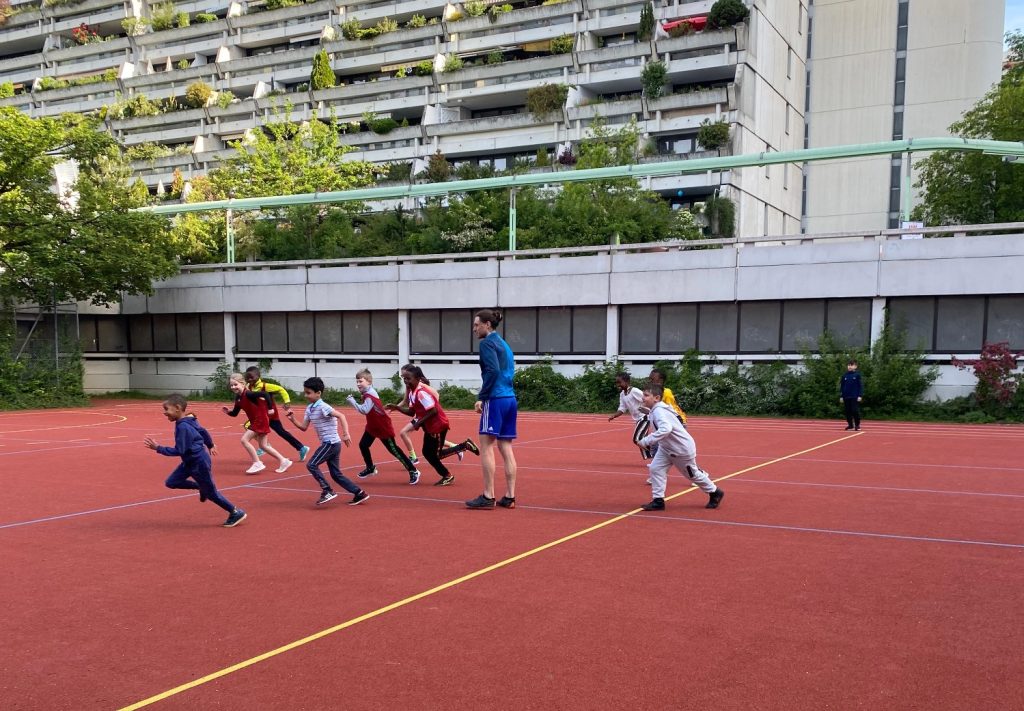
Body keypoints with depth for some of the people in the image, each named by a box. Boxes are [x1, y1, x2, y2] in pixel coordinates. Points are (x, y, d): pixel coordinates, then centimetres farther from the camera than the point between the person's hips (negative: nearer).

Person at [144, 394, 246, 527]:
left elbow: (179, 451, -27)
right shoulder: (189, 420, 1)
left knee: (211, 493, 4)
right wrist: (210, 445, 33)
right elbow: (202, 431, 17)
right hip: (190, 462, 10)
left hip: (199, 463, -9)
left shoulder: (183, 427, -28)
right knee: (171, 482, 7)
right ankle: (201, 487, 21)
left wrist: (158, 448, -26)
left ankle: (236, 513, 17)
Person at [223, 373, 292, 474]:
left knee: (244, 439, -12)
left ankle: (257, 464, -4)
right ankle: (283, 461, 21)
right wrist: (228, 412, -7)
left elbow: (265, 394, -29)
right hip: (255, 421, 10)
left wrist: (270, 408, -25)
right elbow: (235, 413, 13)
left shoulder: (248, 394, -20)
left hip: (261, 420, -10)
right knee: (263, 445, 13)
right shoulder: (238, 398, 6)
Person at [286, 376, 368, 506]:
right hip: (329, 444, 9)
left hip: (331, 443, -9)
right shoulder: (309, 409, 11)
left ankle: (327, 492, -5)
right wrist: (293, 420, -2)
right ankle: (359, 494, 13)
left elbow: (341, 416, -24)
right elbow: (304, 427, 14)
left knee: (311, 465, -11)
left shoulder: (322, 407, -16)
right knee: (336, 474, 10)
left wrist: (346, 434, -31)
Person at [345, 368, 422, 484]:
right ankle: (370, 468, 30)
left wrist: (352, 401, -31)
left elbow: (364, 410, -39)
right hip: (372, 426, 10)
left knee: (393, 449, -5)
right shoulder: (366, 393, 3)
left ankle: (413, 471, 2)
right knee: (363, 445, 10)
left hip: (384, 427, -10)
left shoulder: (370, 395, -27)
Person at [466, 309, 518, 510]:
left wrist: (481, 397, -15)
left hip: (496, 400, -8)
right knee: (506, 448, 8)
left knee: (486, 446, -5)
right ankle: (509, 497, 8)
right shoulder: (504, 344, 20)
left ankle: (488, 497, -5)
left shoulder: (487, 342, -5)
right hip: (511, 399, 8)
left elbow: (492, 370, -17)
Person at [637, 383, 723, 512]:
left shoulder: (659, 411, -31)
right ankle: (658, 501, 1)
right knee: (655, 468, -4)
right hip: (666, 448, 9)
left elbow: (666, 429, -48)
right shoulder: (655, 410, -1)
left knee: (693, 474, 11)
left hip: (683, 449, -9)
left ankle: (715, 493, 34)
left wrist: (646, 441, -45)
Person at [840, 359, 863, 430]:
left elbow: (861, 386, -3)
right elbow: (841, 386, 10)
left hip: (855, 397, -4)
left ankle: (857, 425, 6)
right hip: (846, 397, 4)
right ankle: (850, 425, 16)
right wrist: (841, 396, 6)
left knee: (855, 411, -5)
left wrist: (860, 396, -10)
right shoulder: (844, 375, 7)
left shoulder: (857, 375, -2)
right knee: (848, 411, 6)